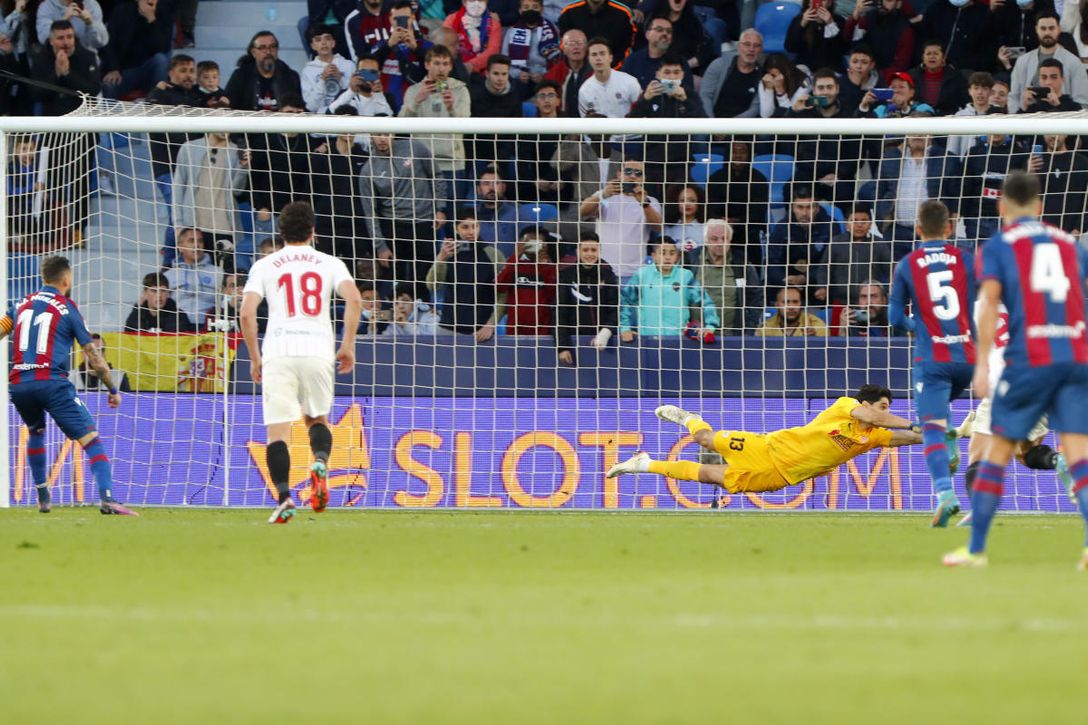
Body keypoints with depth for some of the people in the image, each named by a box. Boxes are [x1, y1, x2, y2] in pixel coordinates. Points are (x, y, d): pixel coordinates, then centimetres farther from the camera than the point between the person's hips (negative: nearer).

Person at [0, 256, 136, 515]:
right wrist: (113, 390, 14)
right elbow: (93, 356, 6)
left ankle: (43, 497, 35)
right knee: (91, 439, -7)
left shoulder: (21, 304, 18)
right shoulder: (67, 309, 5)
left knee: (36, 432, 33)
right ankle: (107, 498, -25)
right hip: (52, 384, -5)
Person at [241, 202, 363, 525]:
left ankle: (284, 497, -19)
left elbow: (247, 314, 1)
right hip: (319, 350, 1)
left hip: (279, 352, -1)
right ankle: (320, 463, -11)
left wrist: (254, 357, 11)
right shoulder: (330, 264, 13)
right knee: (317, 418, 20)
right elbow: (354, 300, -3)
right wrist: (348, 345, 4)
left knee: (278, 428, -4)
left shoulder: (264, 265, 11)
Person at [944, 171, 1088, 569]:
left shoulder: (998, 245, 7)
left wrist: (983, 364, -11)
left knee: (998, 451, 8)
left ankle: (976, 548, 11)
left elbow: (989, 301, -6)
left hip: (1029, 359, -3)